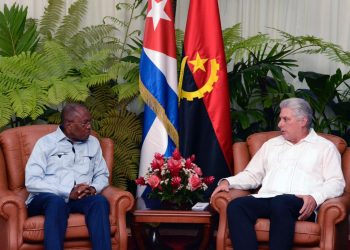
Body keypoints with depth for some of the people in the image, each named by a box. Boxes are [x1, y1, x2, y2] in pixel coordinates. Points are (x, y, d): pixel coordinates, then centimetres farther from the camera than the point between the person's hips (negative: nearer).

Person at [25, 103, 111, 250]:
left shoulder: (93, 143, 17)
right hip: (47, 198, -3)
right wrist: (68, 192, -17)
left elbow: (102, 174, 20)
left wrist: (93, 188, -6)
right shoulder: (46, 143, 2)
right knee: (57, 202, -39)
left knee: (100, 201, -30)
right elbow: (32, 182, -7)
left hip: (82, 199, 3)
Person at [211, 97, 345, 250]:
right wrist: (228, 182, 7)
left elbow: (336, 183, 4)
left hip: (301, 205, -4)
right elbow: (252, 175, 27)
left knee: (280, 203, -40)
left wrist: (315, 197, -15)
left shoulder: (325, 147, 15)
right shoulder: (271, 145, 29)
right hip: (266, 199, 4)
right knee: (236, 206, -28)